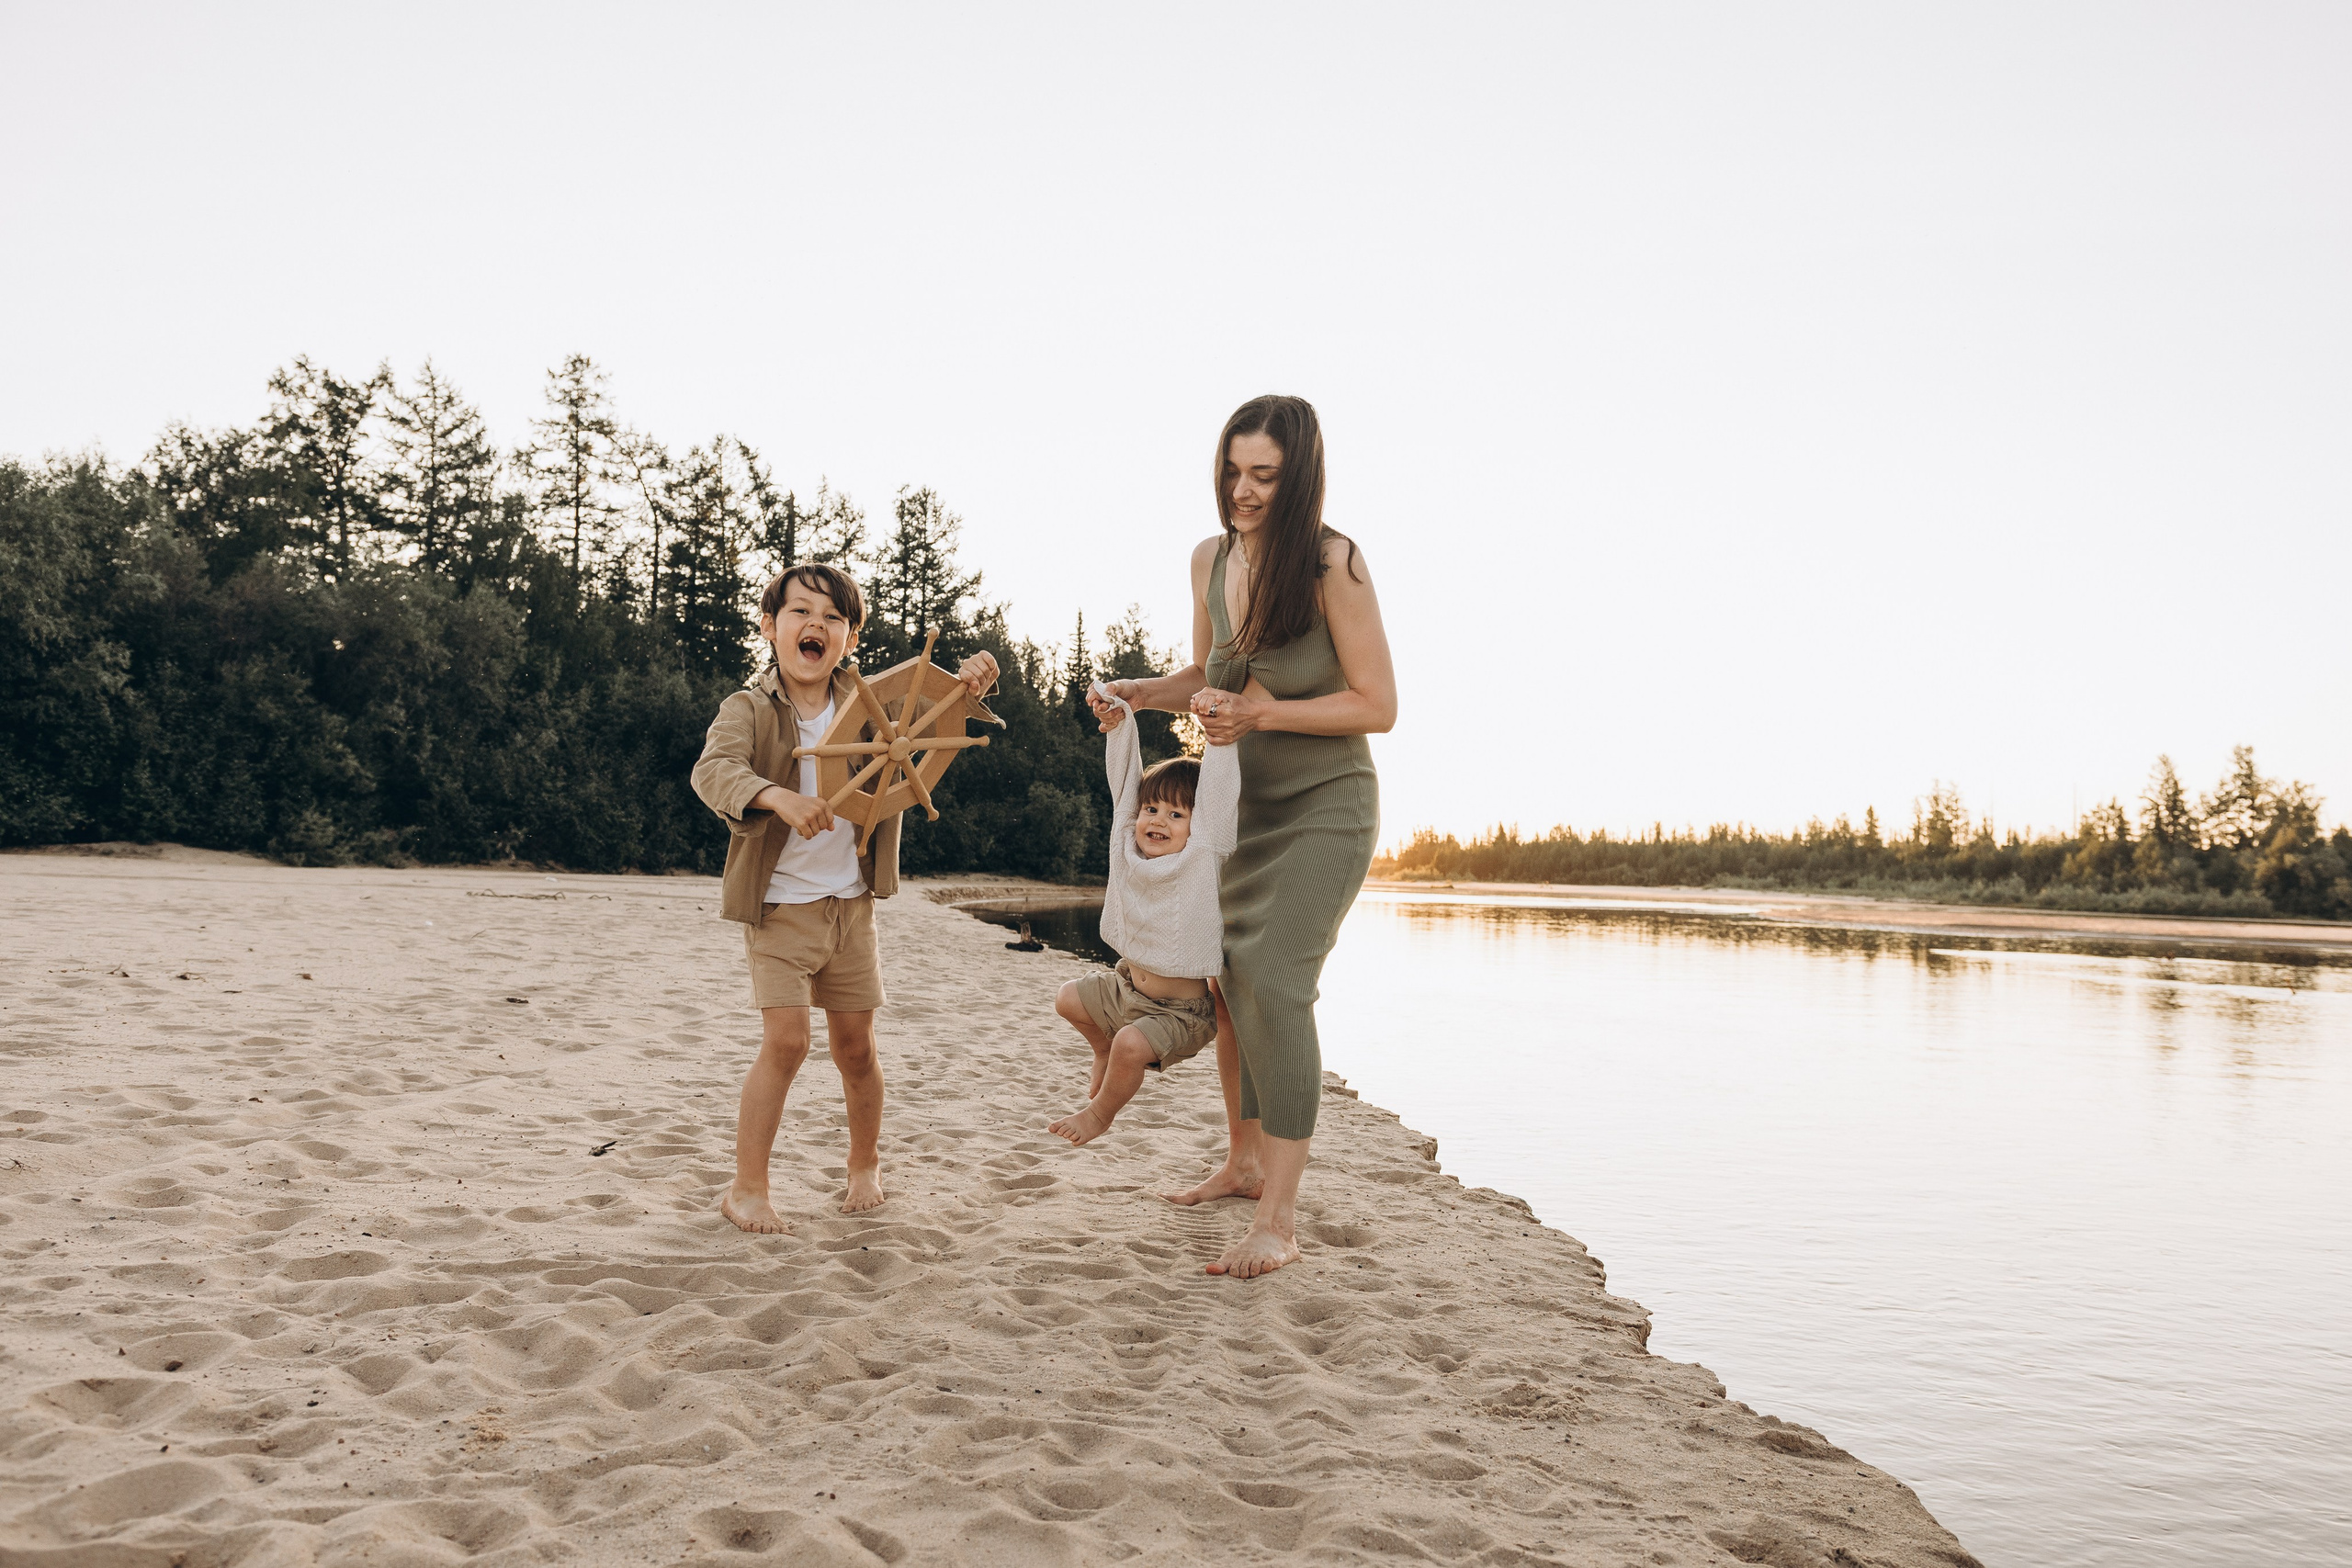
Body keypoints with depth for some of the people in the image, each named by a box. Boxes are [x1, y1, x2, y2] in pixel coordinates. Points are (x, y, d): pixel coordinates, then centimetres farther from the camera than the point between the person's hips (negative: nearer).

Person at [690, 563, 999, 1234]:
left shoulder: (868, 702, 1)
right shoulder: (749, 709, -11)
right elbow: (712, 770, -28)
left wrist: (970, 681, -13)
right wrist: (776, 796, -47)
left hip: (851, 904, 4)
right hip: (778, 906, -4)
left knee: (855, 1046, 12)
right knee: (786, 1040, -14)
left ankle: (865, 1165, 35)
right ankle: (747, 1188, 0)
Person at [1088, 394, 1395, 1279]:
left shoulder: (1334, 565, -20)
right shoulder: (1212, 559, 0)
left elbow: (1378, 706, -19)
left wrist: (1260, 713, -27)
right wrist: (1139, 694, -4)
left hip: (1326, 807, -7)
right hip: (1248, 806, 7)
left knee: (1274, 982, -19)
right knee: (1228, 979, 12)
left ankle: (1279, 1221, -15)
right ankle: (1245, 1162, 31)